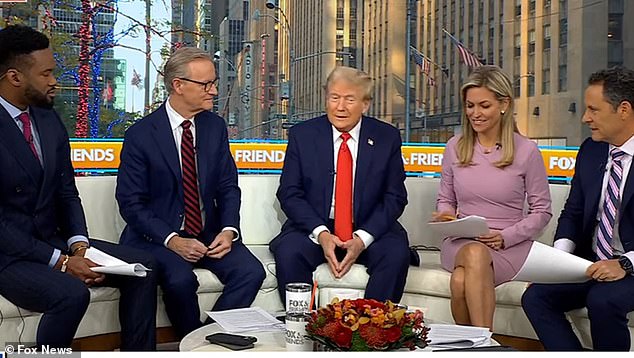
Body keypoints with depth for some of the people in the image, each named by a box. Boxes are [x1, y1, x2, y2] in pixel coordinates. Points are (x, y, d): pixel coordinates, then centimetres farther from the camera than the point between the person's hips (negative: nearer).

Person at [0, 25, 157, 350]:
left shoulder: (50, 120, 7)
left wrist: (78, 244, -8)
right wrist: (59, 261, -21)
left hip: (54, 240, 7)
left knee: (141, 267, -7)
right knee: (72, 294, -32)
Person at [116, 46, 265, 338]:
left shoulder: (215, 127, 6)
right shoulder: (140, 135, -8)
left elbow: (228, 187, 9)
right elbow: (130, 203, -8)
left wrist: (229, 230, -10)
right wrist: (171, 240, -21)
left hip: (209, 234, 4)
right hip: (158, 235, -4)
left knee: (251, 272, -20)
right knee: (180, 279, -32)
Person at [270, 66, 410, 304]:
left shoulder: (387, 137, 2)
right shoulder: (302, 135, 2)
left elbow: (395, 197, 1)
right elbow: (289, 193, -1)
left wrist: (362, 238, -14)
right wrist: (321, 233, -17)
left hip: (369, 231, 1)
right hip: (313, 230, 0)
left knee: (397, 253, -27)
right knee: (288, 252, -29)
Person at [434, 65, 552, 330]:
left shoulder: (526, 151, -1)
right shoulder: (455, 147, 9)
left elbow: (541, 211, 3)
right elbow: (445, 200, 18)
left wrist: (505, 237, -12)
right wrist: (445, 215, -6)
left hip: (509, 246, -2)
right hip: (460, 242, 2)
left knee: (461, 281, -35)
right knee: (475, 252, -36)